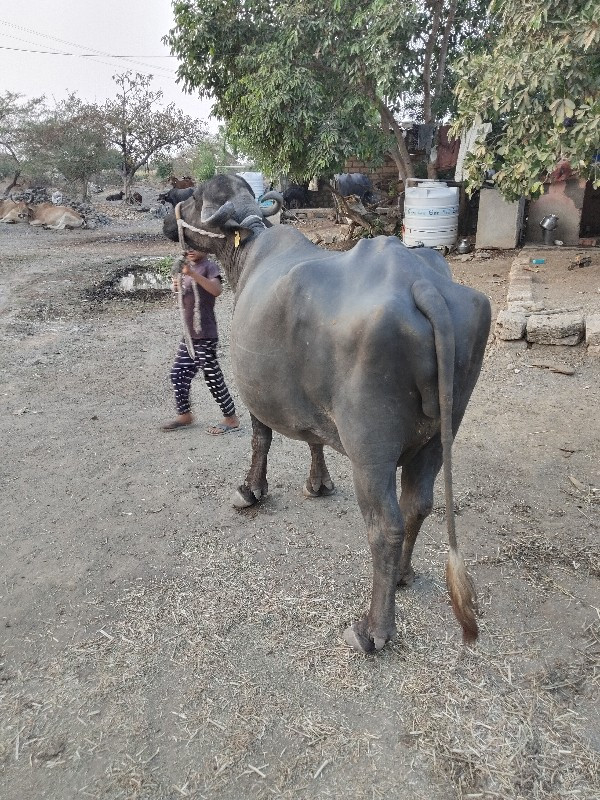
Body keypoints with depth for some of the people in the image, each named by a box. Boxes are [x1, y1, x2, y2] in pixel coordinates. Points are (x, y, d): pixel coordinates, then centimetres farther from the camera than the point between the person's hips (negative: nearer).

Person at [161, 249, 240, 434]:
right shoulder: (188, 266, 15)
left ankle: (231, 419, 9)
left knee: (212, 378, -2)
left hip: (205, 335, -8)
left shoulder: (209, 266, -9)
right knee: (178, 374, 12)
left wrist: (192, 273, -32)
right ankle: (184, 415, 26)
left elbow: (217, 290, -28)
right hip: (189, 334, 9)